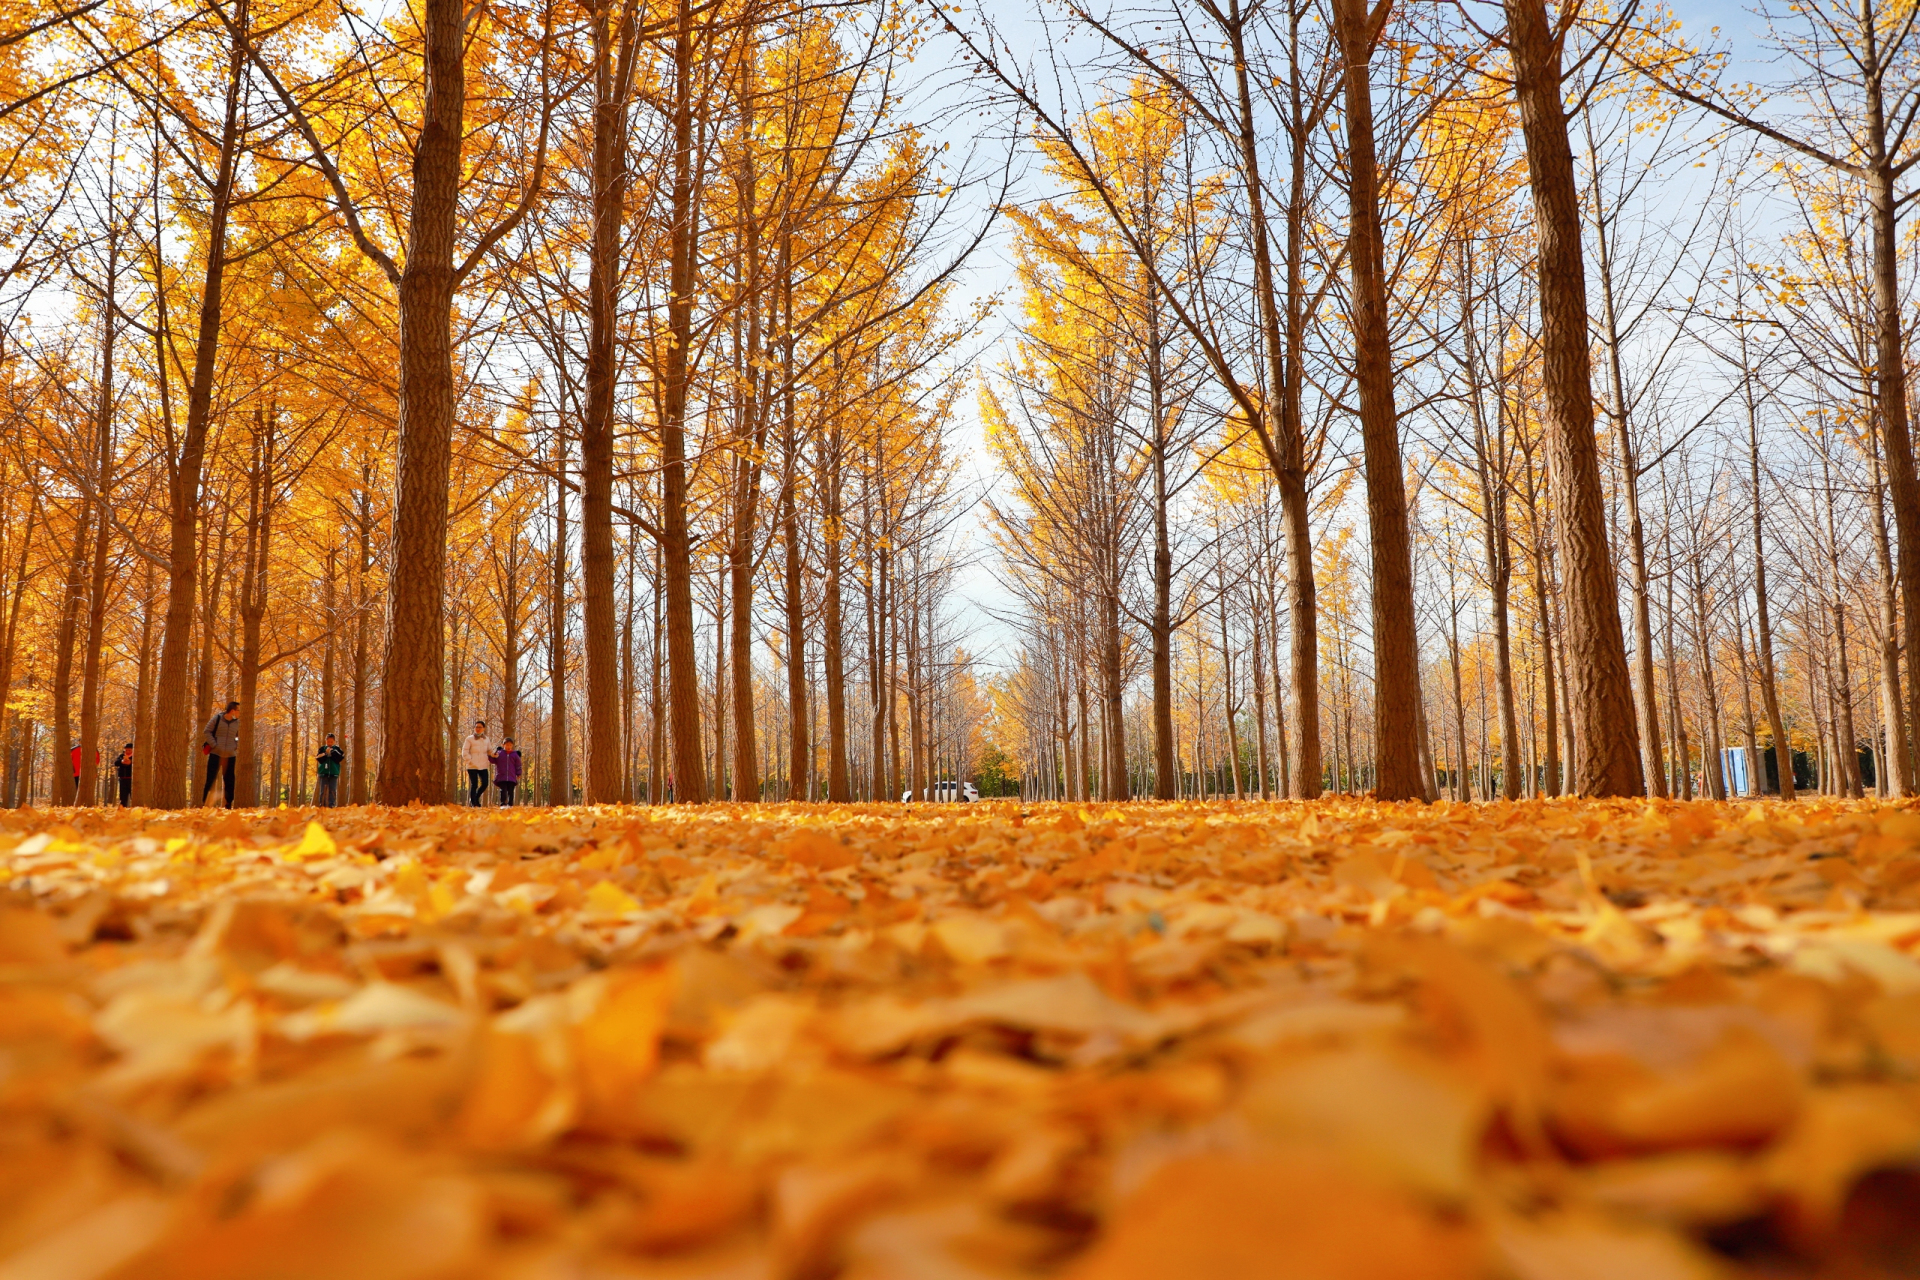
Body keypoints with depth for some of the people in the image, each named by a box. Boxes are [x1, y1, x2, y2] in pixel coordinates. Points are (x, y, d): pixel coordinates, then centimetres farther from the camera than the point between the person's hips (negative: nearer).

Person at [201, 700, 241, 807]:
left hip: (230, 756, 3)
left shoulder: (237, 722, 4)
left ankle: (229, 805, 8)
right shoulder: (217, 718, -4)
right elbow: (206, 732, -1)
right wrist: (214, 745, -9)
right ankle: (204, 802, 4)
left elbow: (240, 737, 18)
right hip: (215, 754, -3)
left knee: (229, 782, 3)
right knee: (210, 779, -2)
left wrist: (236, 747, 3)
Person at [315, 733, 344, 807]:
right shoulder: (322, 749, 10)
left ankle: (331, 805, -5)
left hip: (333, 773, -1)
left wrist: (332, 752, -14)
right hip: (323, 772, 1)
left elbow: (338, 759, -4)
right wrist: (326, 753, -16)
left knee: (332, 790, -4)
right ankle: (322, 806, -1)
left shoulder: (337, 749, 8)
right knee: (322, 790, -2)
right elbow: (320, 759, 0)